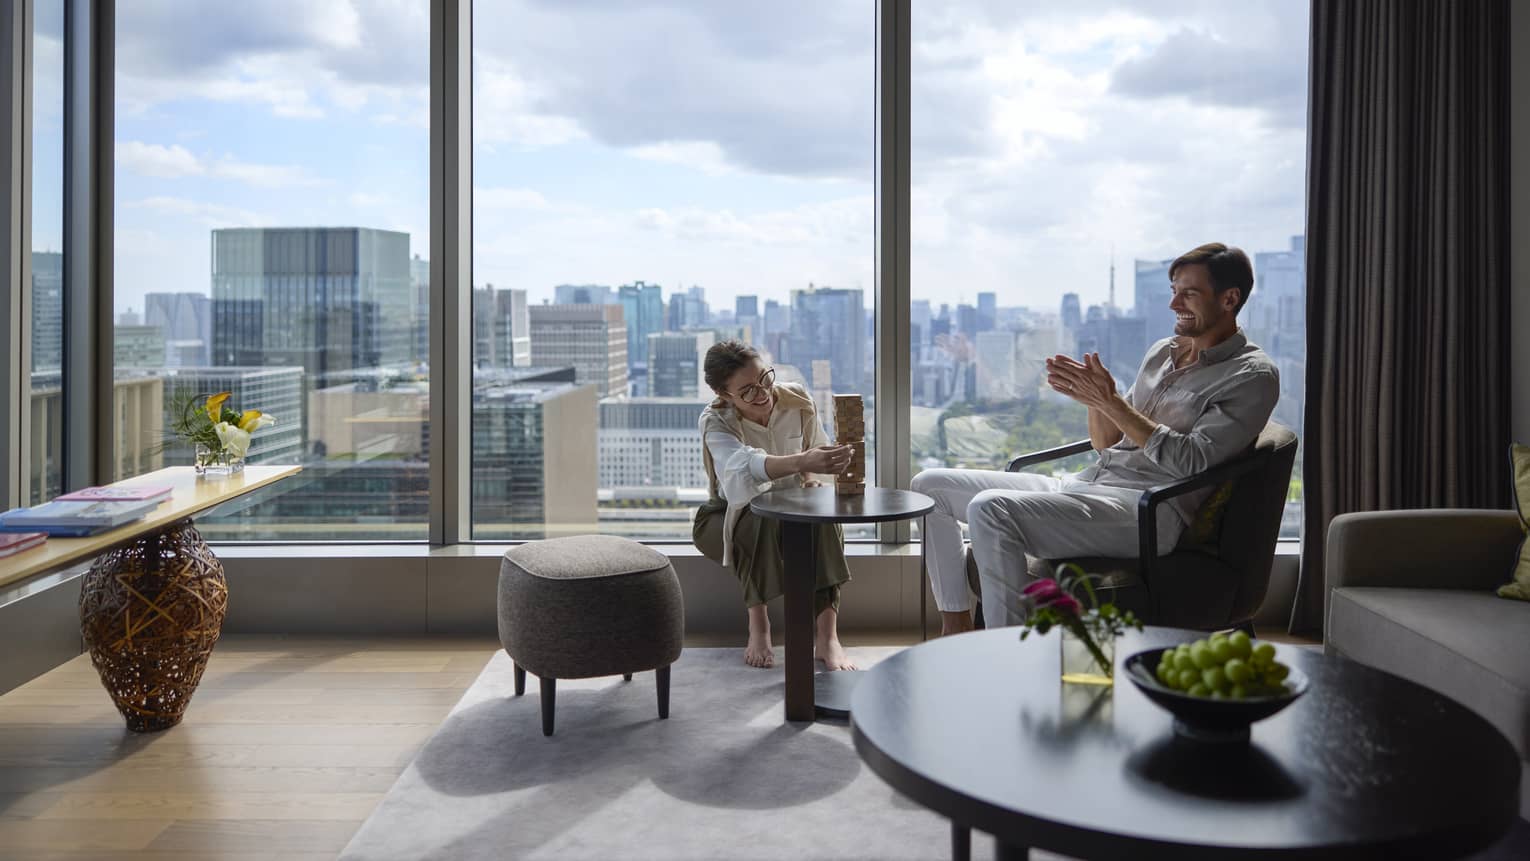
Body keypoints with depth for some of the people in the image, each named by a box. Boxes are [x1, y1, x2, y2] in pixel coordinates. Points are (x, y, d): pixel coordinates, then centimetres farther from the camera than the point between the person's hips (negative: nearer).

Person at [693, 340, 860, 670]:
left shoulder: (798, 401, -11)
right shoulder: (715, 421, -22)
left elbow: (817, 452, 7)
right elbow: (746, 465, -45)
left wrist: (810, 478, -17)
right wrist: (801, 462, -63)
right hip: (731, 515, -3)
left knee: (823, 519, -32)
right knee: (763, 523, -39)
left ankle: (826, 635, -35)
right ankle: (758, 627, -24)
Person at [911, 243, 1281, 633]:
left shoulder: (1254, 375, -3)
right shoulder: (1162, 352, 20)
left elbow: (1190, 460, -15)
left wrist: (1109, 400, -16)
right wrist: (1097, 399, -2)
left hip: (1150, 512, -9)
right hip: (1087, 484, 9)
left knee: (990, 510, -31)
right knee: (932, 485, 4)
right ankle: (957, 630, 6)